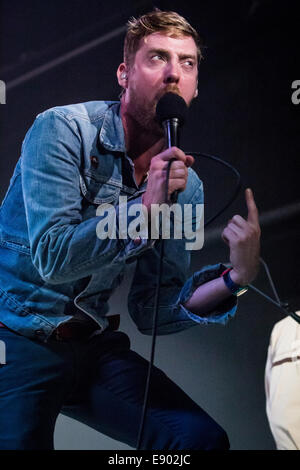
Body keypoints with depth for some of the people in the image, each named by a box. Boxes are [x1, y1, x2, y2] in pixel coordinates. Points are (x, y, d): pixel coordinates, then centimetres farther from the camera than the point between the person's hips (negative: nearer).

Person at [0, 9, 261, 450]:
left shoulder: (185, 185, 2)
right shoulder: (64, 129, -12)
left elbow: (151, 313, 1)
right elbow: (52, 258, -20)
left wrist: (234, 277, -14)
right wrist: (143, 207, -26)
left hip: (94, 346, 4)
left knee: (203, 437, -11)